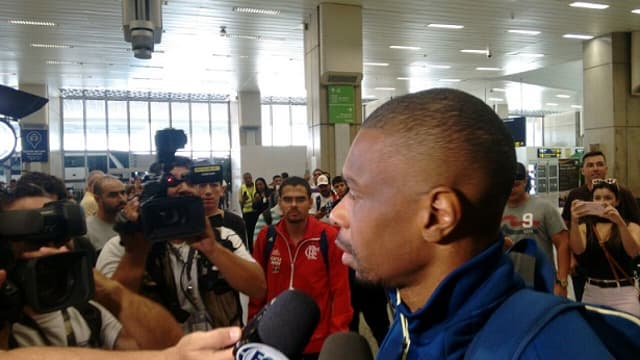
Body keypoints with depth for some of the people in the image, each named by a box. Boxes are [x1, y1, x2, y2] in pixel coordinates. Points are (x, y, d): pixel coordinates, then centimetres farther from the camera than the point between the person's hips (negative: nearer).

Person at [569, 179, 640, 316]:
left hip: (623, 295, -1)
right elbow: (578, 250, -16)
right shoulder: (584, 227, 4)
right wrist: (574, 222, -32)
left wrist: (620, 223, -33)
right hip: (591, 293, 1)